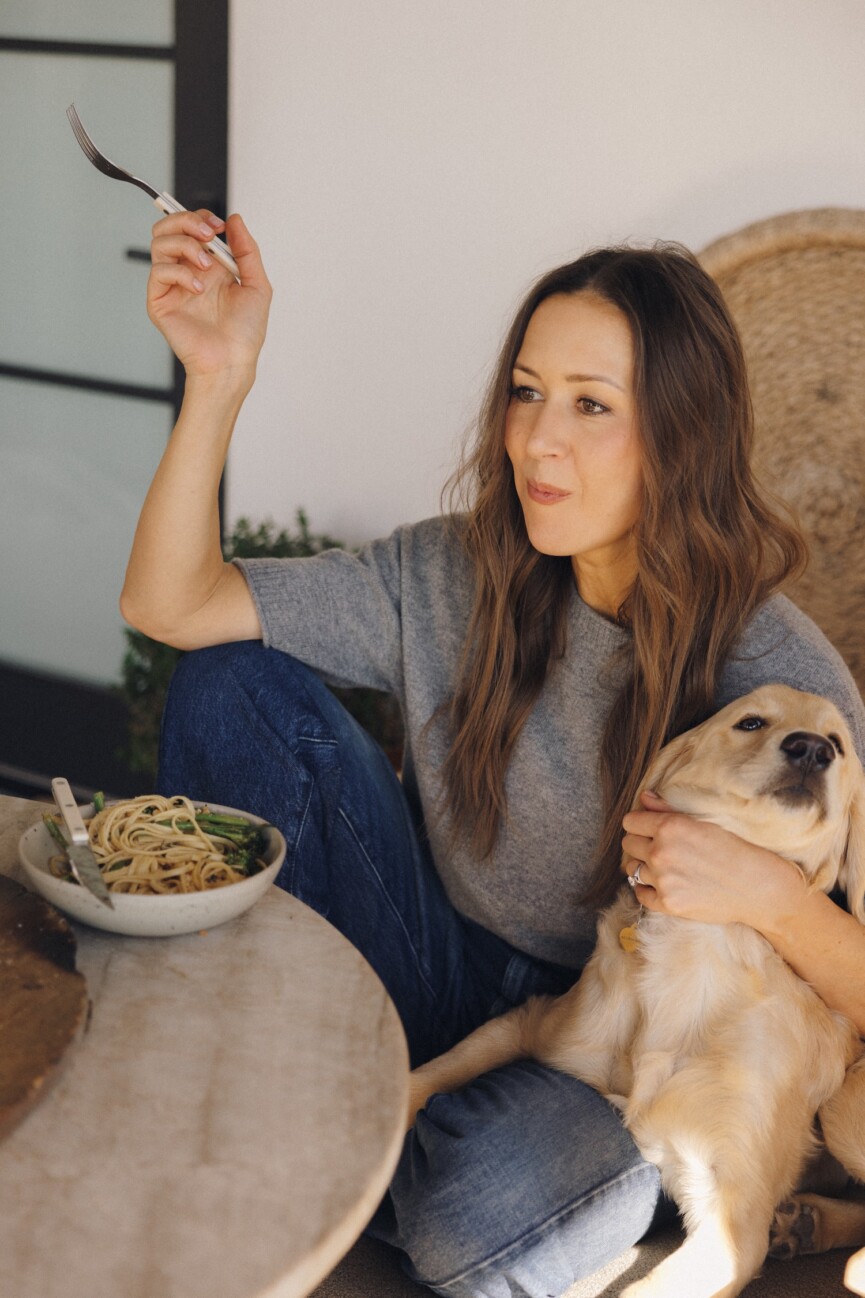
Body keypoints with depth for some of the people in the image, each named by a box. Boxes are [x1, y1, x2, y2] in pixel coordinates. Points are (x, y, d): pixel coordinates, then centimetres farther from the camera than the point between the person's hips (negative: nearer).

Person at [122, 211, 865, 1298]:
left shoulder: (776, 677, -18)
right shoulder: (454, 577, -6)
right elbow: (169, 605, -8)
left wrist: (764, 892, -35)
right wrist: (219, 380, -20)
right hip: (446, 985, 4)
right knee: (234, 683, -12)